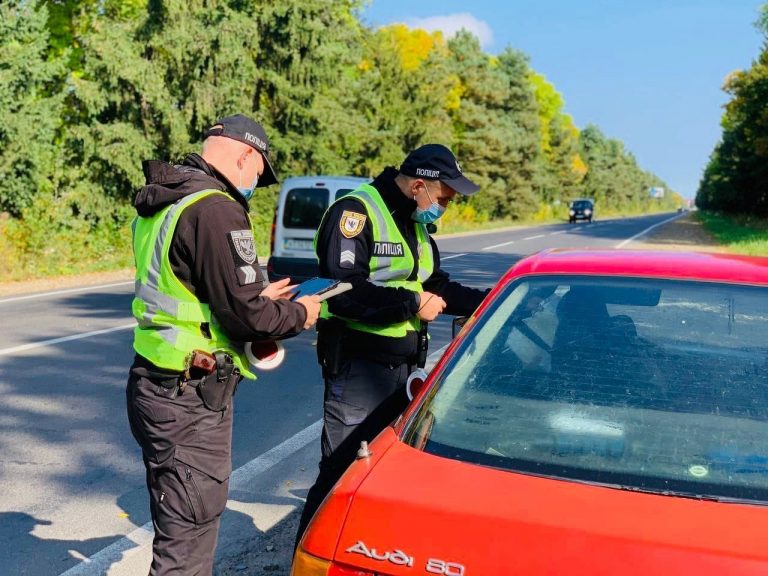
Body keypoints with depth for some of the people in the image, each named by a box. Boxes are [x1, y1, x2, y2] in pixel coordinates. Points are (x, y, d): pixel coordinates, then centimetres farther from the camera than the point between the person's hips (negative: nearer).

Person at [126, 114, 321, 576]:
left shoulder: (163, 205, 12)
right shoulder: (217, 211, -20)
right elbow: (245, 315, -21)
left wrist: (258, 296, 17)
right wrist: (299, 314, -2)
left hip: (155, 385, 10)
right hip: (190, 399, -10)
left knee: (179, 528, 24)